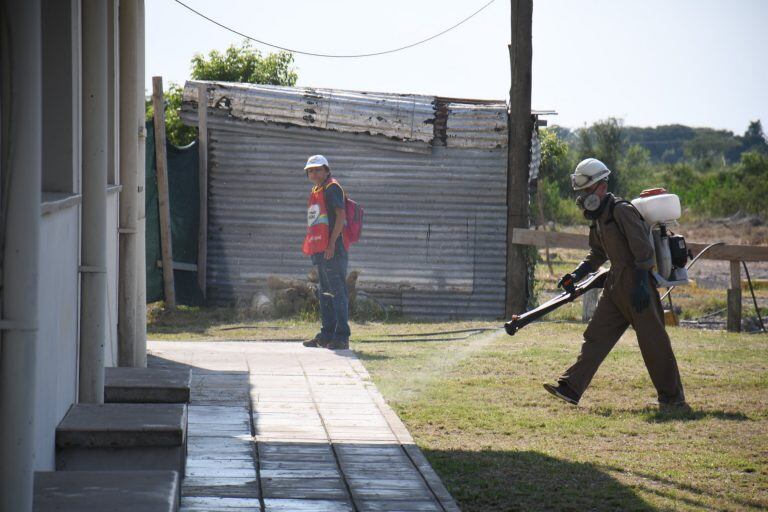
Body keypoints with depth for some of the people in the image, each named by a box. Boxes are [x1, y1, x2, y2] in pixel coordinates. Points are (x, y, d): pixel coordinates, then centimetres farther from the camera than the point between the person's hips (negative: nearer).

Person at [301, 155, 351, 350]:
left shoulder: (332, 188, -7)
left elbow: (341, 215, -17)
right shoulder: (316, 191, 21)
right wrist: (309, 246, 19)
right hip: (320, 250, 10)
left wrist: (332, 243, -22)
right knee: (324, 293, 14)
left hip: (333, 249, -10)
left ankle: (341, 337, -11)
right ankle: (327, 335, 21)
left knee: (337, 292, -9)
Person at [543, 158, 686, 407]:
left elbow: (644, 251, -19)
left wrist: (641, 286, -23)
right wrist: (576, 275, 14)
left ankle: (673, 396, 7)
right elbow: (597, 254, 26)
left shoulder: (622, 211, -14)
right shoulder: (599, 216, 15)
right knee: (596, 335, 3)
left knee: (652, 340, -3)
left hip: (636, 283, -9)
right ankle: (570, 387, 0)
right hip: (616, 284, 9)